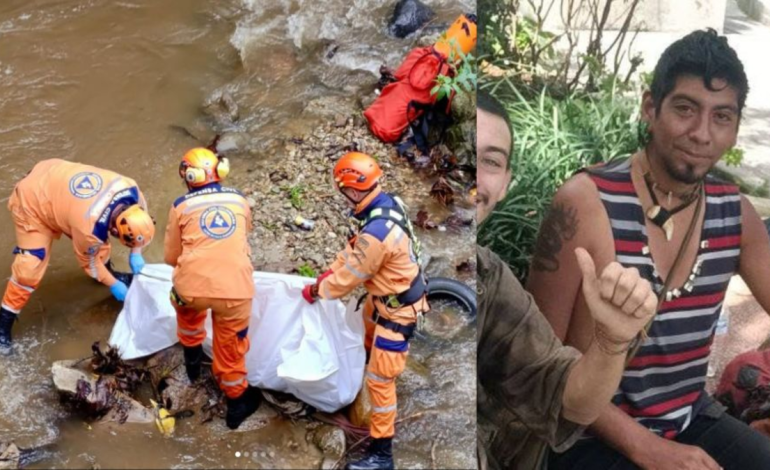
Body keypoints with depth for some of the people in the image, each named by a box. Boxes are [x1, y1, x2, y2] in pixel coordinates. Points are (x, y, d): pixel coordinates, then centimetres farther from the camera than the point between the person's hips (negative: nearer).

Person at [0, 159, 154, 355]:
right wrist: (113, 285, -2)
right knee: (29, 268, -11)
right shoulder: (90, 227, -38)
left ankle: (107, 271, 42)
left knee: (99, 240, 13)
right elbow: (89, 260, -15)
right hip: (32, 201, -7)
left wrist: (136, 254, 1)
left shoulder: (129, 189, -24)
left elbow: (140, 214, 2)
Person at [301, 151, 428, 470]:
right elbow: (355, 246, 7)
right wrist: (331, 270, 4)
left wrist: (316, 291, -7)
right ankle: (372, 358, 73)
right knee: (369, 324, 39)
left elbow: (348, 278, -23)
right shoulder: (388, 202, -9)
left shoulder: (377, 234, -38)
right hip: (388, 294, 10)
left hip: (398, 308, -10)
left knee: (379, 381, -2)